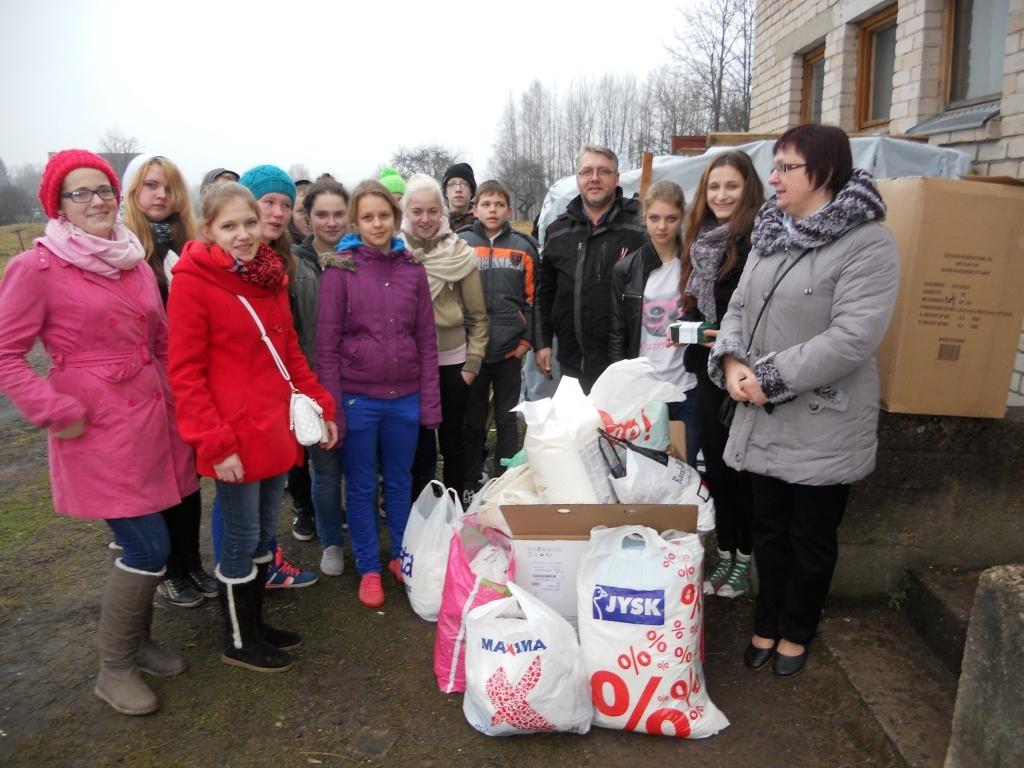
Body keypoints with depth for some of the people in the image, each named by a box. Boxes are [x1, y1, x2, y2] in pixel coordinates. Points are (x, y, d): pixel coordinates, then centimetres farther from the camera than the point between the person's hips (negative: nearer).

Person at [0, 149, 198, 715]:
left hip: (152, 421, 6)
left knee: (142, 545, 14)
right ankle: (114, 669, 16)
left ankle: (138, 642, 35)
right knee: (149, 549, -6)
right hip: (98, 430, -6)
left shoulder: (136, 265, 11)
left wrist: (173, 402, 12)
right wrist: (56, 413, -13)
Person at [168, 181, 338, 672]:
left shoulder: (270, 276, 8)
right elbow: (185, 373, -13)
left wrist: (320, 406, 10)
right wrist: (215, 444, -17)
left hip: (277, 430, 7)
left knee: (265, 532, 19)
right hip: (235, 438, -7)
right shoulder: (193, 282, -11)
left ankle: (255, 622, 38)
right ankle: (239, 641, 28)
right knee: (242, 538, 7)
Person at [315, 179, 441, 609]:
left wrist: (430, 402, 2)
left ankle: (401, 556, 36)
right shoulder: (340, 269, -6)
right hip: (357, 397, -2)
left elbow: (427, 340, 5)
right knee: (361, 487, 11)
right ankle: (368, 569, 27)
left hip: (405, 397, 3)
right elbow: (326, 344, -6)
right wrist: (332, 408, -9)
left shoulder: (413, 270, 3)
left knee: (400, 482, 17)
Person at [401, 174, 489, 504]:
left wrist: (473, 362, -3)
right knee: (419, 442, 11)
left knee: (452, 440, 12)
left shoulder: (461, 254, -4)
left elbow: (478, 315, 0)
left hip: (451, 361, 0)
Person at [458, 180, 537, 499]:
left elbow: (532, 298, 5)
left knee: (507, 419, 9)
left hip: (510, 349, 1)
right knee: (473, 420, 10)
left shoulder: (523, 247, 4)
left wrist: (526, 340, -2)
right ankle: (471, 484, 22)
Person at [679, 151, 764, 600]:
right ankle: (724, 555, 26)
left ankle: (745, 561, 22)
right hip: (708, 370, 6)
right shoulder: (703, 241, 11)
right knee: (716, 466, 12)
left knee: (742, 469, 5)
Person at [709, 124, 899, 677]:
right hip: (763, 419, 6)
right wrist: (731, 361, -11)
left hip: (823, 424, -6)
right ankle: (767, 623, 37)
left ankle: (796, 631, 34)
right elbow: (738, 308, 9)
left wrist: (769, 378, -22)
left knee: (811, 538, 12)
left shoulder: (868, 244, -15)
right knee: (768, 528, 18)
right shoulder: (769, 237, 9)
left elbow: (852, 339, -23)